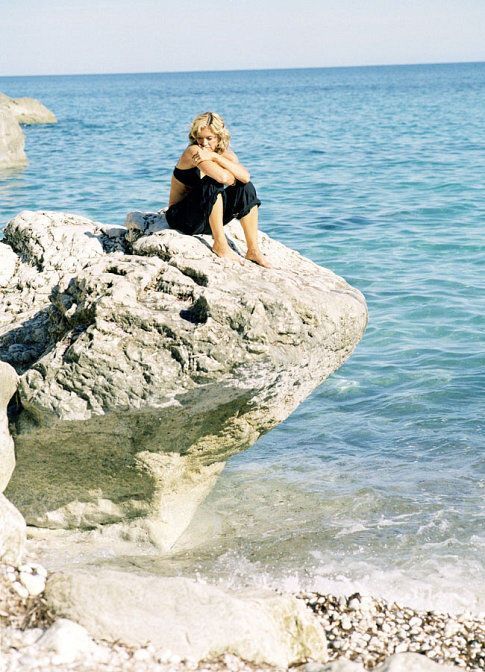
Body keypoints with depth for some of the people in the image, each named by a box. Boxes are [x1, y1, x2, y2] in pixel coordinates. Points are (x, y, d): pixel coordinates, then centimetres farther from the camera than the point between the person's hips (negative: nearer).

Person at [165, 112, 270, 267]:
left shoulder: (223, 152, 1)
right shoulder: (193, 152, -19)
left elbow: (245, 176, -20)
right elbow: (223, 177, -34)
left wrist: (214, 157, -24)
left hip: (206, 220, 7)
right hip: (181, 217, -7)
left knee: (246, 188, -8)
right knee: (213, 184, -29)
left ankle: (253, 250, -9)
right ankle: (220, 246, -23)